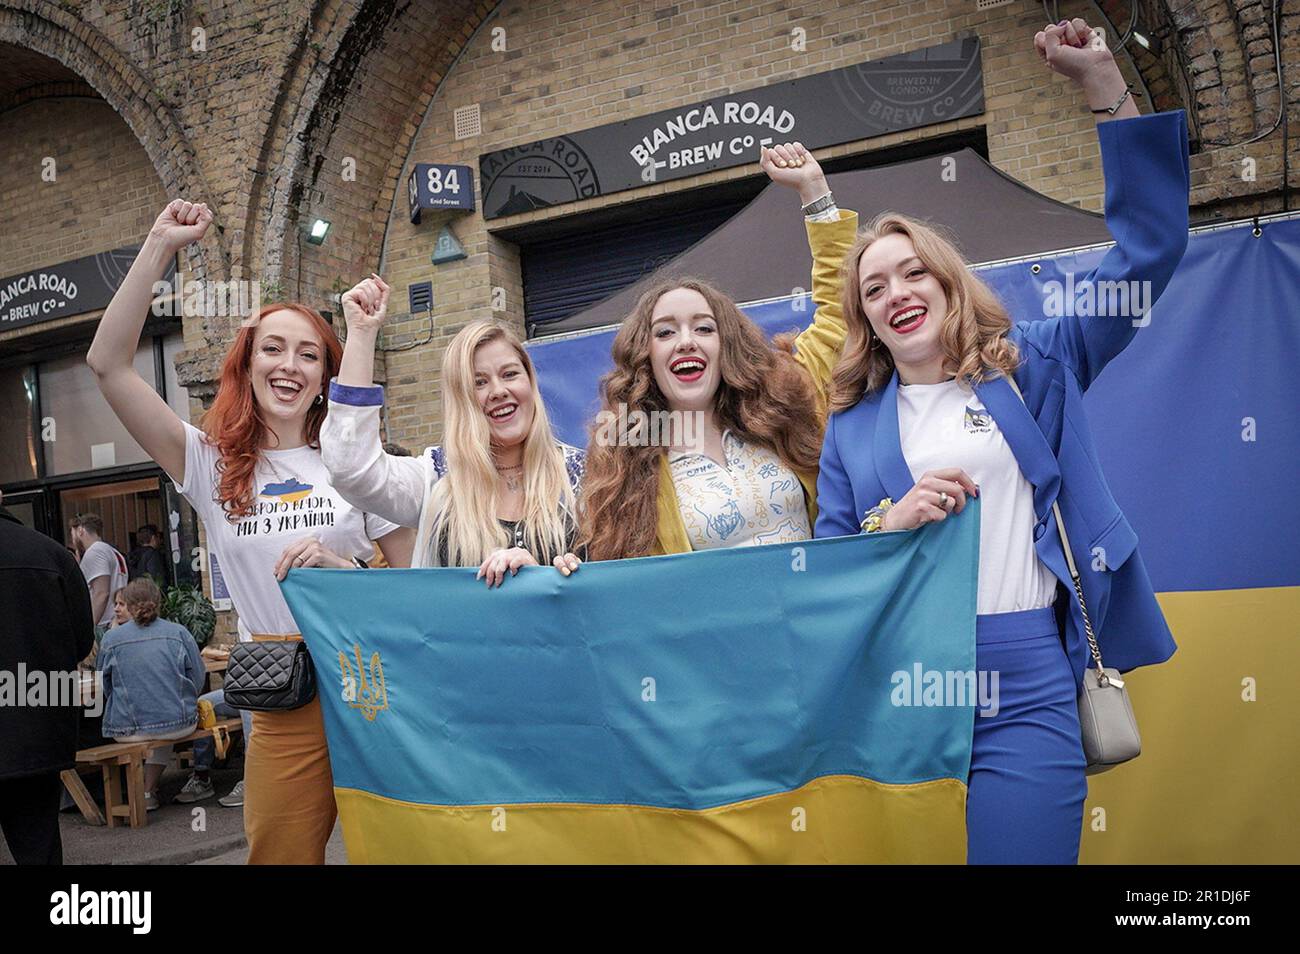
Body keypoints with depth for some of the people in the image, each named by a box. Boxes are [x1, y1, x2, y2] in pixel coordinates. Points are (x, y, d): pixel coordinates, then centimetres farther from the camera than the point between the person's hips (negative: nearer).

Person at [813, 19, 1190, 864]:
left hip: (1028, 678, -1)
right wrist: (892, 524, -12)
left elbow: (1148, 249, 3)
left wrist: (1108, 88, -3)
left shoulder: (1034, 367, 8)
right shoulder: (853, 424, 10)